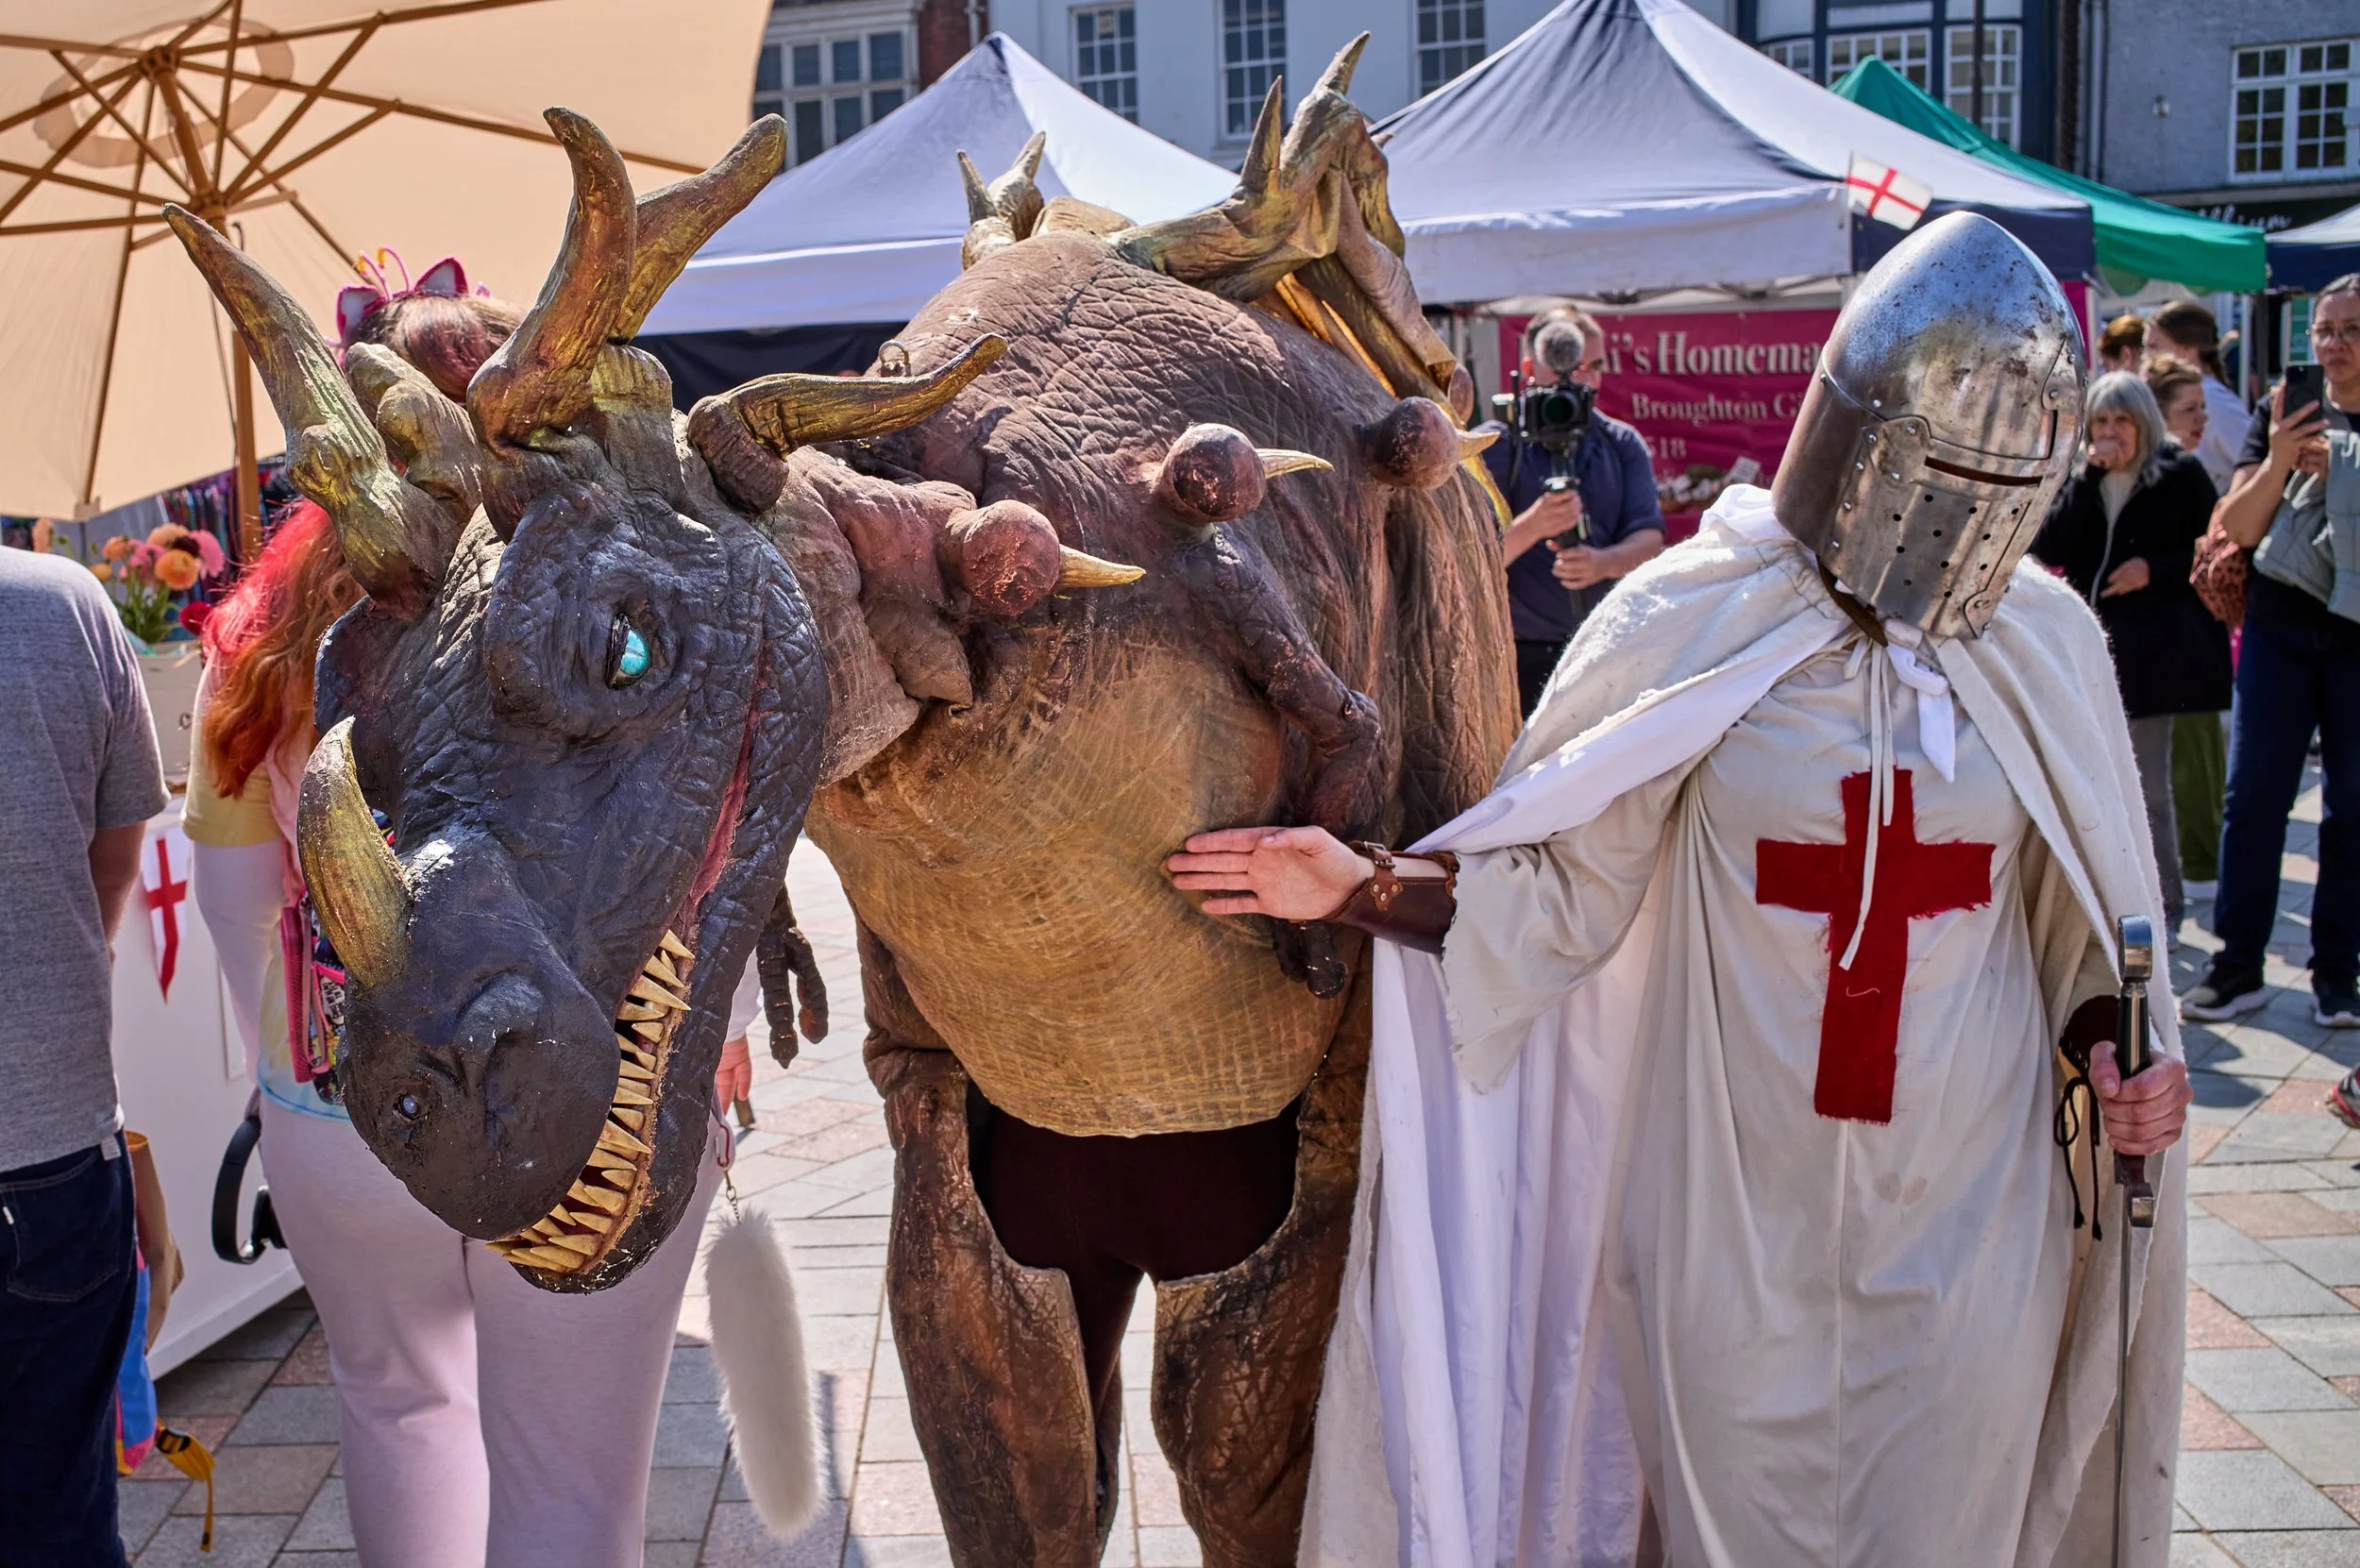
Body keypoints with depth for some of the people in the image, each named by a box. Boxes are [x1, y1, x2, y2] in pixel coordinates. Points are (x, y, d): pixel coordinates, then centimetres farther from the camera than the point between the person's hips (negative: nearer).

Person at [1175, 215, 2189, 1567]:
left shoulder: (2046, 645, 2)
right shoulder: (1692, 627, -6)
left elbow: (2084, 918, 14)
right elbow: (1565, 892, -2)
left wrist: (2116, 1049, -4)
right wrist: (1363, 888, -13)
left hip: (1967, 1216, 2)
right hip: (1738, 1215, -2)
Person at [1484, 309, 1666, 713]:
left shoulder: (1623, 444, 13)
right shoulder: (1495, 446, 0)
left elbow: (1649, 537, 2)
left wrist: (1604, 562, -20)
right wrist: (1531, 526, -28)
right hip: (1524, 655, -4)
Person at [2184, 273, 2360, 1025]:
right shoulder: (2285, 420, 8)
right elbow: (2238, 527, -2)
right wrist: (2277, 461, -17)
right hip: (2281, 626, 1)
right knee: (2254, 794, 0)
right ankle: (2237, 965, 7)